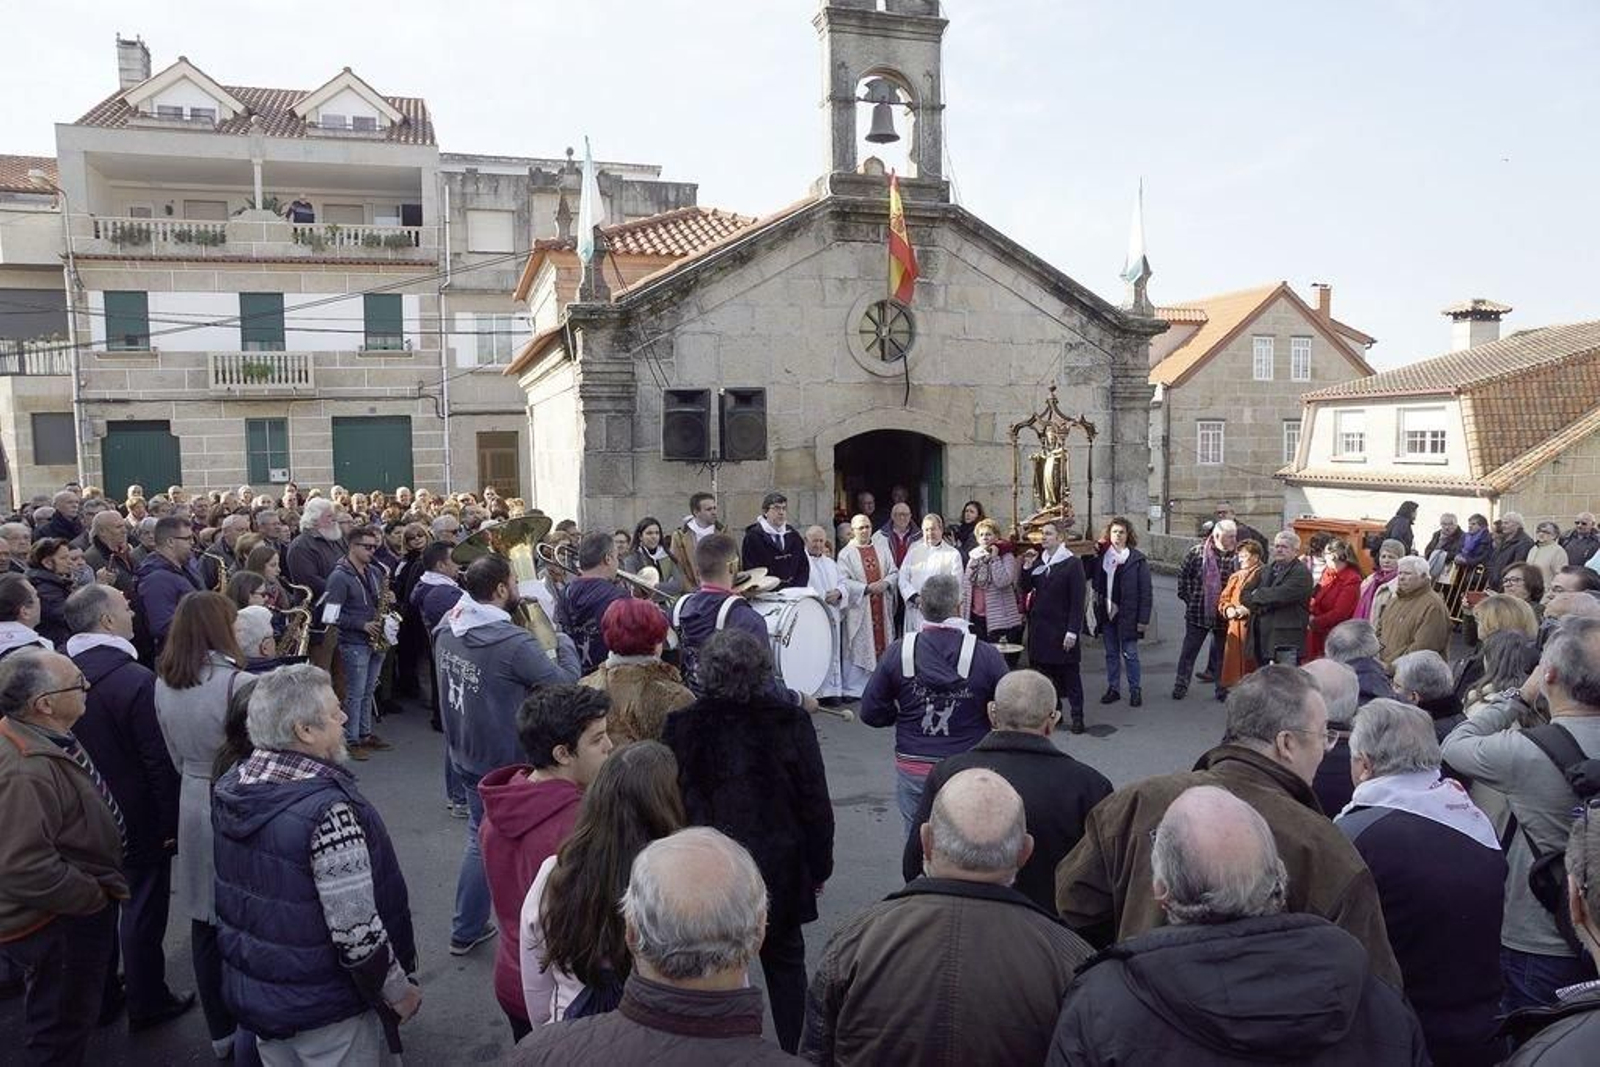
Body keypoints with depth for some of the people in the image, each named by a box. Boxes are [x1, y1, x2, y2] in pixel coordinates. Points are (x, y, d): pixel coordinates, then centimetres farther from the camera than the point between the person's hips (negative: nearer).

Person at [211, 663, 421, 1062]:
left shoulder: (229, 787, -5)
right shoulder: (328, 810, -31)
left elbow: (234, 894, 9)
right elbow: (356, 931, -28)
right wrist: (400, 991, -13)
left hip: (250, 994, 7)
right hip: (325, 1008, -7)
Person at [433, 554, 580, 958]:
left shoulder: (446, 629, -3)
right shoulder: (512, 641, -28)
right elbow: (566, 683, -22)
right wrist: (564, 643, -5)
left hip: (466, 755, 7)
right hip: (506, 764, -7)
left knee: (480, 839, 22)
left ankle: (466, 931, 33)